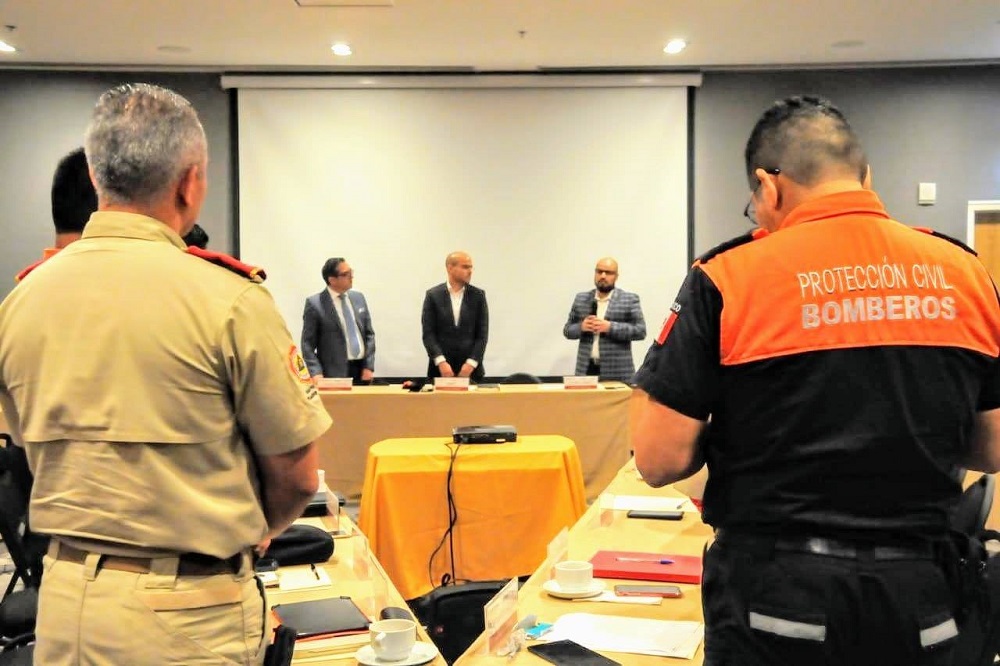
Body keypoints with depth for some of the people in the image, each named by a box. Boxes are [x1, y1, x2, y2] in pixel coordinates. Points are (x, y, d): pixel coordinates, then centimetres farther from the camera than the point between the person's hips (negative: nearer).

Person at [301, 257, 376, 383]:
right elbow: (308, 343, -3)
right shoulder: (315, 303, -3)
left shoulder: (358, 298, 11)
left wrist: (369, 367, 2)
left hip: (362, 369, 5)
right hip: (335, 373, -4)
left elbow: (369, 334, 13)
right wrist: (316, 373, -15)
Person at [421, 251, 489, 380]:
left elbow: (482, 334, 2)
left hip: (470, 369, 1)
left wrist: (471, 364, -9)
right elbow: (428, 333, -2)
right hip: (440, 369, -1)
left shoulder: (478, 295, 5)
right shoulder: (433, 295, 2)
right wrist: (441, 362, -14)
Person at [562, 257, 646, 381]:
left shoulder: (630, 299, 2)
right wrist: (581, 327, -8)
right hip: (586, 369, 3)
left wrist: (610, 327, -15)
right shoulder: (581, 299, 12)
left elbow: (641, 331, -5)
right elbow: (567, 330, 14)